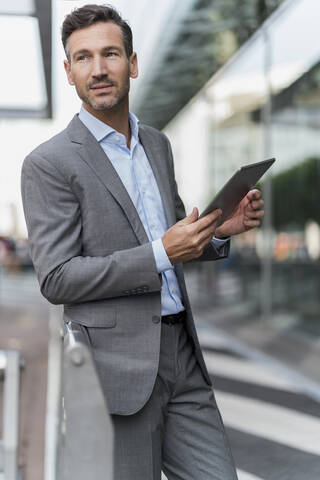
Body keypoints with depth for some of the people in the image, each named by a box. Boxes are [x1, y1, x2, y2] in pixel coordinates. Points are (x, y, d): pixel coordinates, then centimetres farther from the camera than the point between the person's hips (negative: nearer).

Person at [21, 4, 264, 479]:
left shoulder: (157, 144, 12)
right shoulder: (48, 164, -9)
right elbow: (56, 279, -14)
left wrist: (221, 229, 1)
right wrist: (162, 253, -20)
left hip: (182, 352, 6)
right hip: (119, 366, -6)